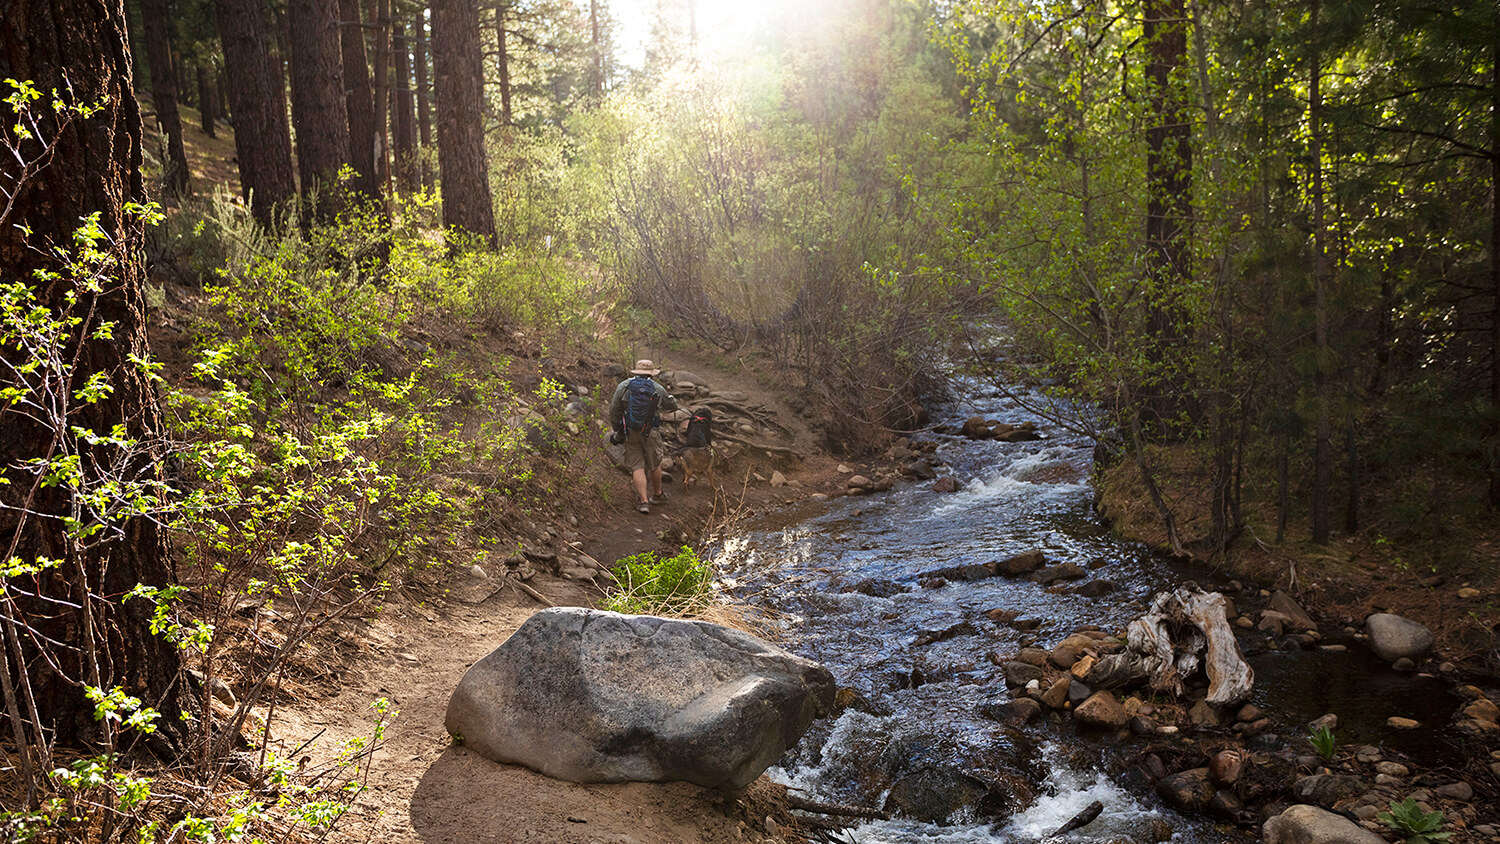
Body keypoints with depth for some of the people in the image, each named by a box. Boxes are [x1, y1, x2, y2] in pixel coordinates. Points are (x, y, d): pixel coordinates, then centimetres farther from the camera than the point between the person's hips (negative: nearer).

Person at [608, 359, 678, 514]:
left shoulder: (623, 386, 0)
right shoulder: (658, 389, -1)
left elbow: (614, 411, 1)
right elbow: (672, 405, 14)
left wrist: (618, 431, 13)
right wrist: (669, 395, 36)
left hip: (630, 432, 1)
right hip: (651, 431, -1)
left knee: (637, 466, 5)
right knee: (654, 465, 15)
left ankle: (644, 501, -1)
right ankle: (657, 494, 34)